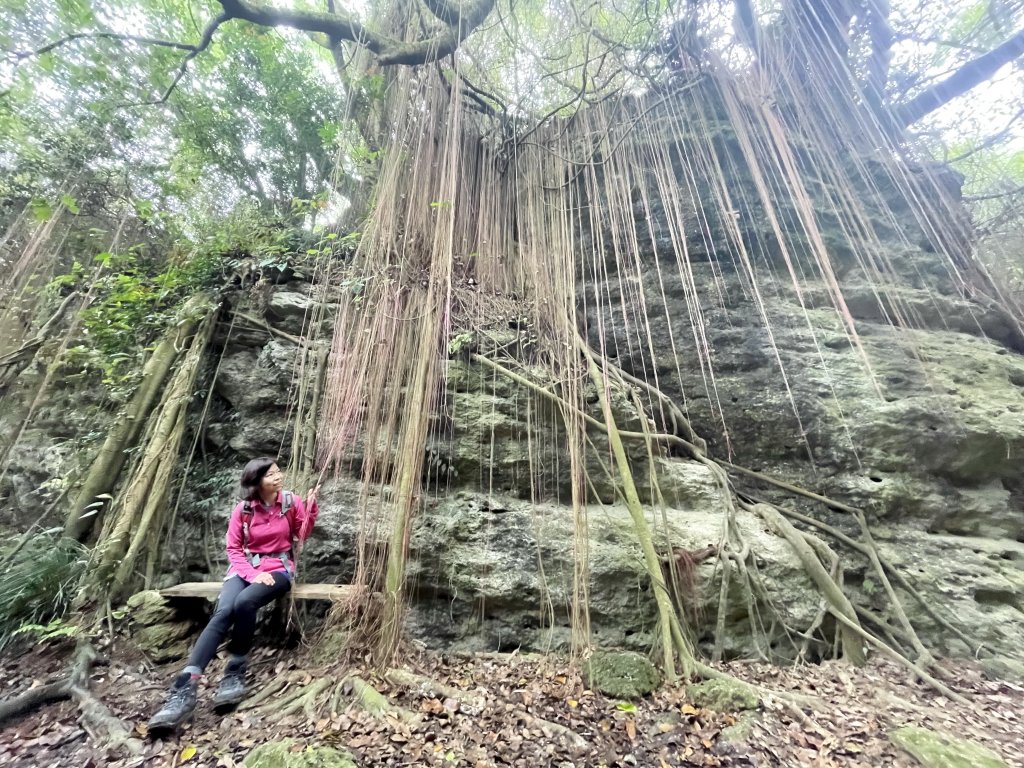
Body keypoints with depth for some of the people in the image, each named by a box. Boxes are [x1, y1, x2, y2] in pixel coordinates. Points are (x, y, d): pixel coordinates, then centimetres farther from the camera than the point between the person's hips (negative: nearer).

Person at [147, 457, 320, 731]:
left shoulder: (291, 502, -5)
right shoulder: (243, 509, -3)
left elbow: (302, 535, -1)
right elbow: (233, 548, 3)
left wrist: (311, 508, -18)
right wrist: (252, 574, -12)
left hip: (278, 567, -2)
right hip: (245, 567, 2)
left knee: (244, 602, -32)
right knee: (223, 611, -28)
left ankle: (235, 674, -16)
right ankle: (186, 686, -27)